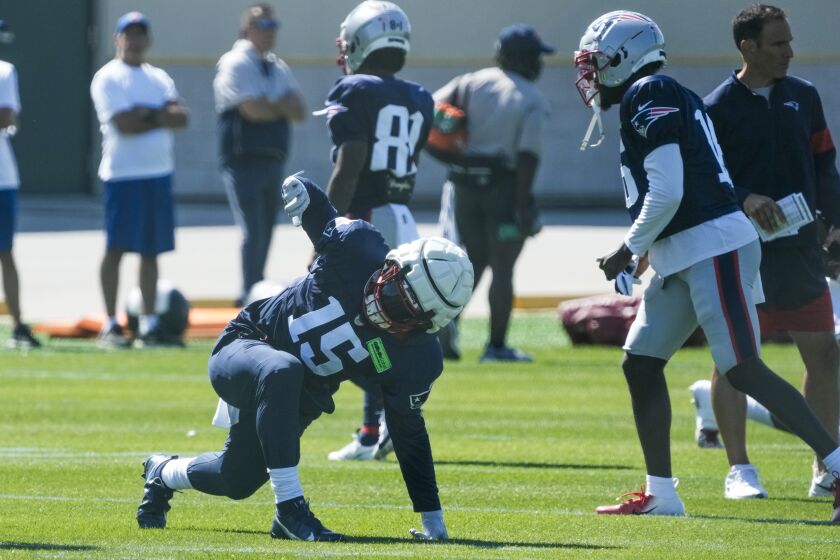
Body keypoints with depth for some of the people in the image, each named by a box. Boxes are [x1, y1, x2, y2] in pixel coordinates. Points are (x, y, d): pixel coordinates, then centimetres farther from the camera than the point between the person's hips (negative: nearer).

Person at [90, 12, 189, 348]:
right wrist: (162, 117, -6)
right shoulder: (108, 78, -4)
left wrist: (147, 114, -12)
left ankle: (149, 325, 11)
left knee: (151, 250, 8)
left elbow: (182, 117, 0)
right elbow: (124, 124, -16)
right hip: (122, 173, -6)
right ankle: (110, 325, -2)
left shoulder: (159, 79, 15)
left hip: (159, 172, 6)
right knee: (116, 248, -6)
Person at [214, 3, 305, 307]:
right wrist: (283, 106, -2)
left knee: (265, 233, 11)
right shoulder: (235, 65, -10)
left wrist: (271, 106, -14)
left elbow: (298, 112, 5)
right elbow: (253, 110, -20)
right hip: (244, 159, -8)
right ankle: (252, 295, -10)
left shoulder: (278, 69, 15)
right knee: (254, 232, -12)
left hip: (274, 159, 8)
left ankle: (252, 294, 20)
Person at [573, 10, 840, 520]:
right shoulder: (667, 98, 19)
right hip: (682, 258, 10)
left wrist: (630, 249, -7)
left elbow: (667, 194, -17)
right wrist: (643, 250, 18)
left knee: (744, 370, -13)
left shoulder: (647, 96, -11)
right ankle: (660, 493, 14)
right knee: (641, 364, 11)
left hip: (713, 247, -10)